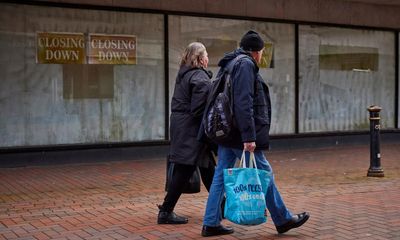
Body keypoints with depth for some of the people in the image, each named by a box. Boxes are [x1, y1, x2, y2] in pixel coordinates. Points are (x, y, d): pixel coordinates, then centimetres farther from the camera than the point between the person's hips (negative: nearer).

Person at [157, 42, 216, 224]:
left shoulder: (183, 75, 15)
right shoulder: (200, 78, -14)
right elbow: (199, 109, -22)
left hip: (179, 125, 10)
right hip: (192, 129, -10)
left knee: (207, 166, 18)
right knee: (184, 170, -5)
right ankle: (166, 212, -1)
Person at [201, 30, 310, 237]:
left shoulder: (230, 65, 20)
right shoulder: (246, 64, -11)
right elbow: (244, 103, -22)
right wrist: (249, 137, -24)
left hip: (226, 132, 10)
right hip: (239, 134, -10)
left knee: (221, 175, 9)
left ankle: (211, 224, 12)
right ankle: (283, 220, 13)